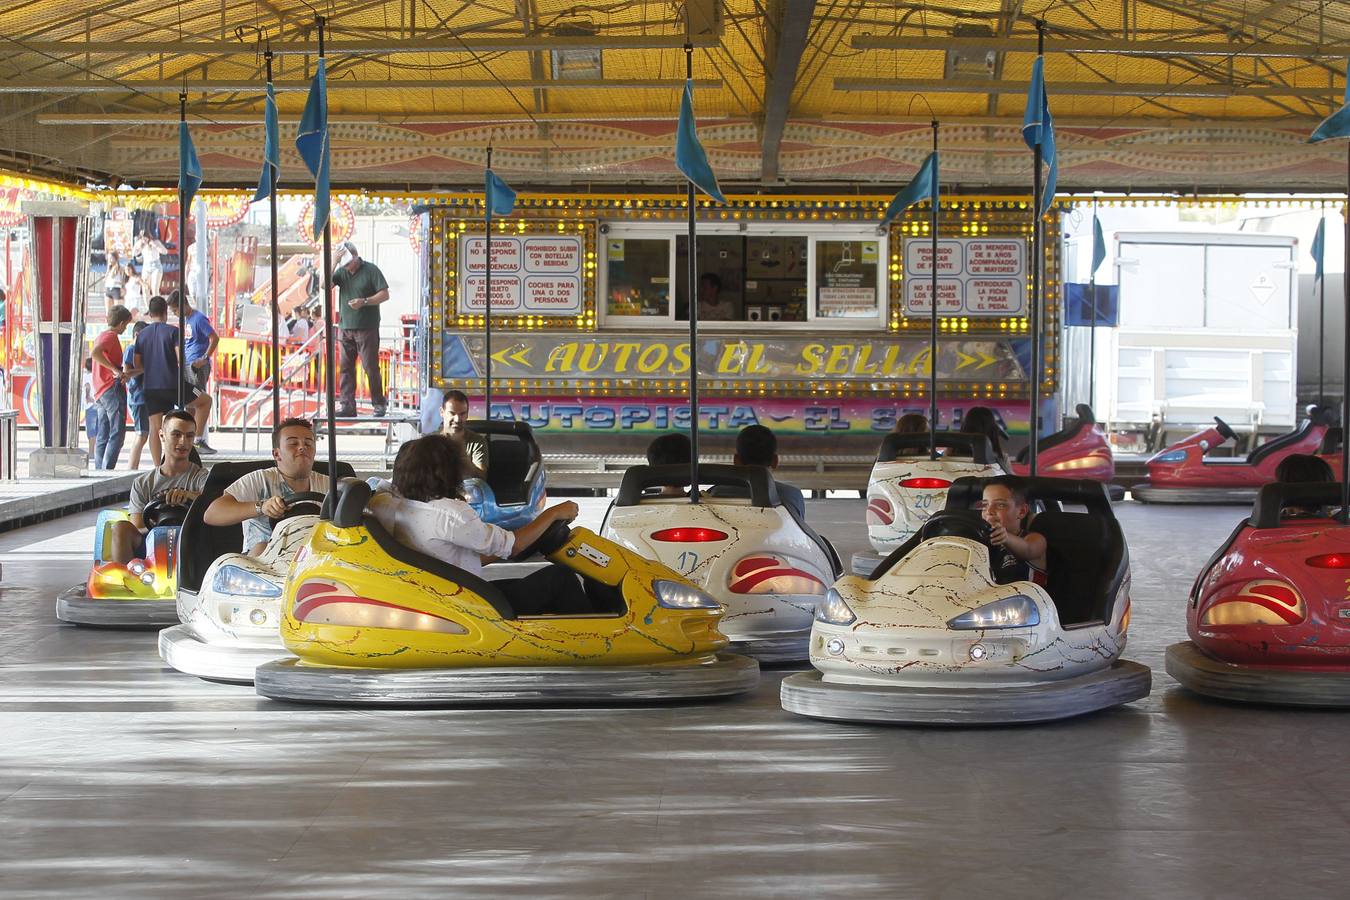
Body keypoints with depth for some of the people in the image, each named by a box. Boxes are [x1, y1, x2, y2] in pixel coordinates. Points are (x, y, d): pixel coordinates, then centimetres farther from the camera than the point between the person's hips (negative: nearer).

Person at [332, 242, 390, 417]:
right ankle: (347, 405, 5)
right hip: (346, 328, 5)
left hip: (367, 328, -5)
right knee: (346, 368, 2)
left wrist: (364, 301, -18)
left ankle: (378, 405, 3)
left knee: (371, 367, -4)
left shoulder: (370, 270, -2)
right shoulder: (342, 273, 11)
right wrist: (333, 263, -9)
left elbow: (385, 294, -5)